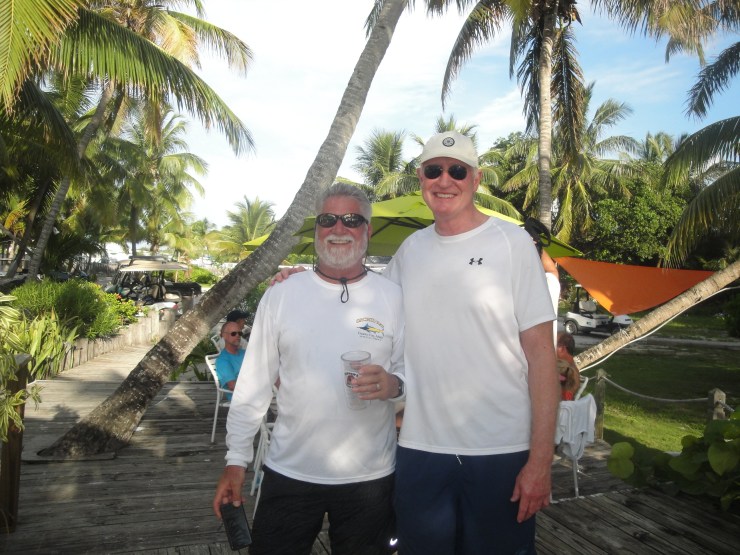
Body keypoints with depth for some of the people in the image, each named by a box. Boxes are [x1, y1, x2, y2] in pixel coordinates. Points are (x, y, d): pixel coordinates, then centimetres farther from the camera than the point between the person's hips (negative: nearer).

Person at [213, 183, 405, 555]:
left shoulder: (393, 297, -3)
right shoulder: (280, 296, -1)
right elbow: (254, 384, 2)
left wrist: (394, 385, -21)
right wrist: (236, 460, 1)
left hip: (369, 477, 0)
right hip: (288, 471, 1)